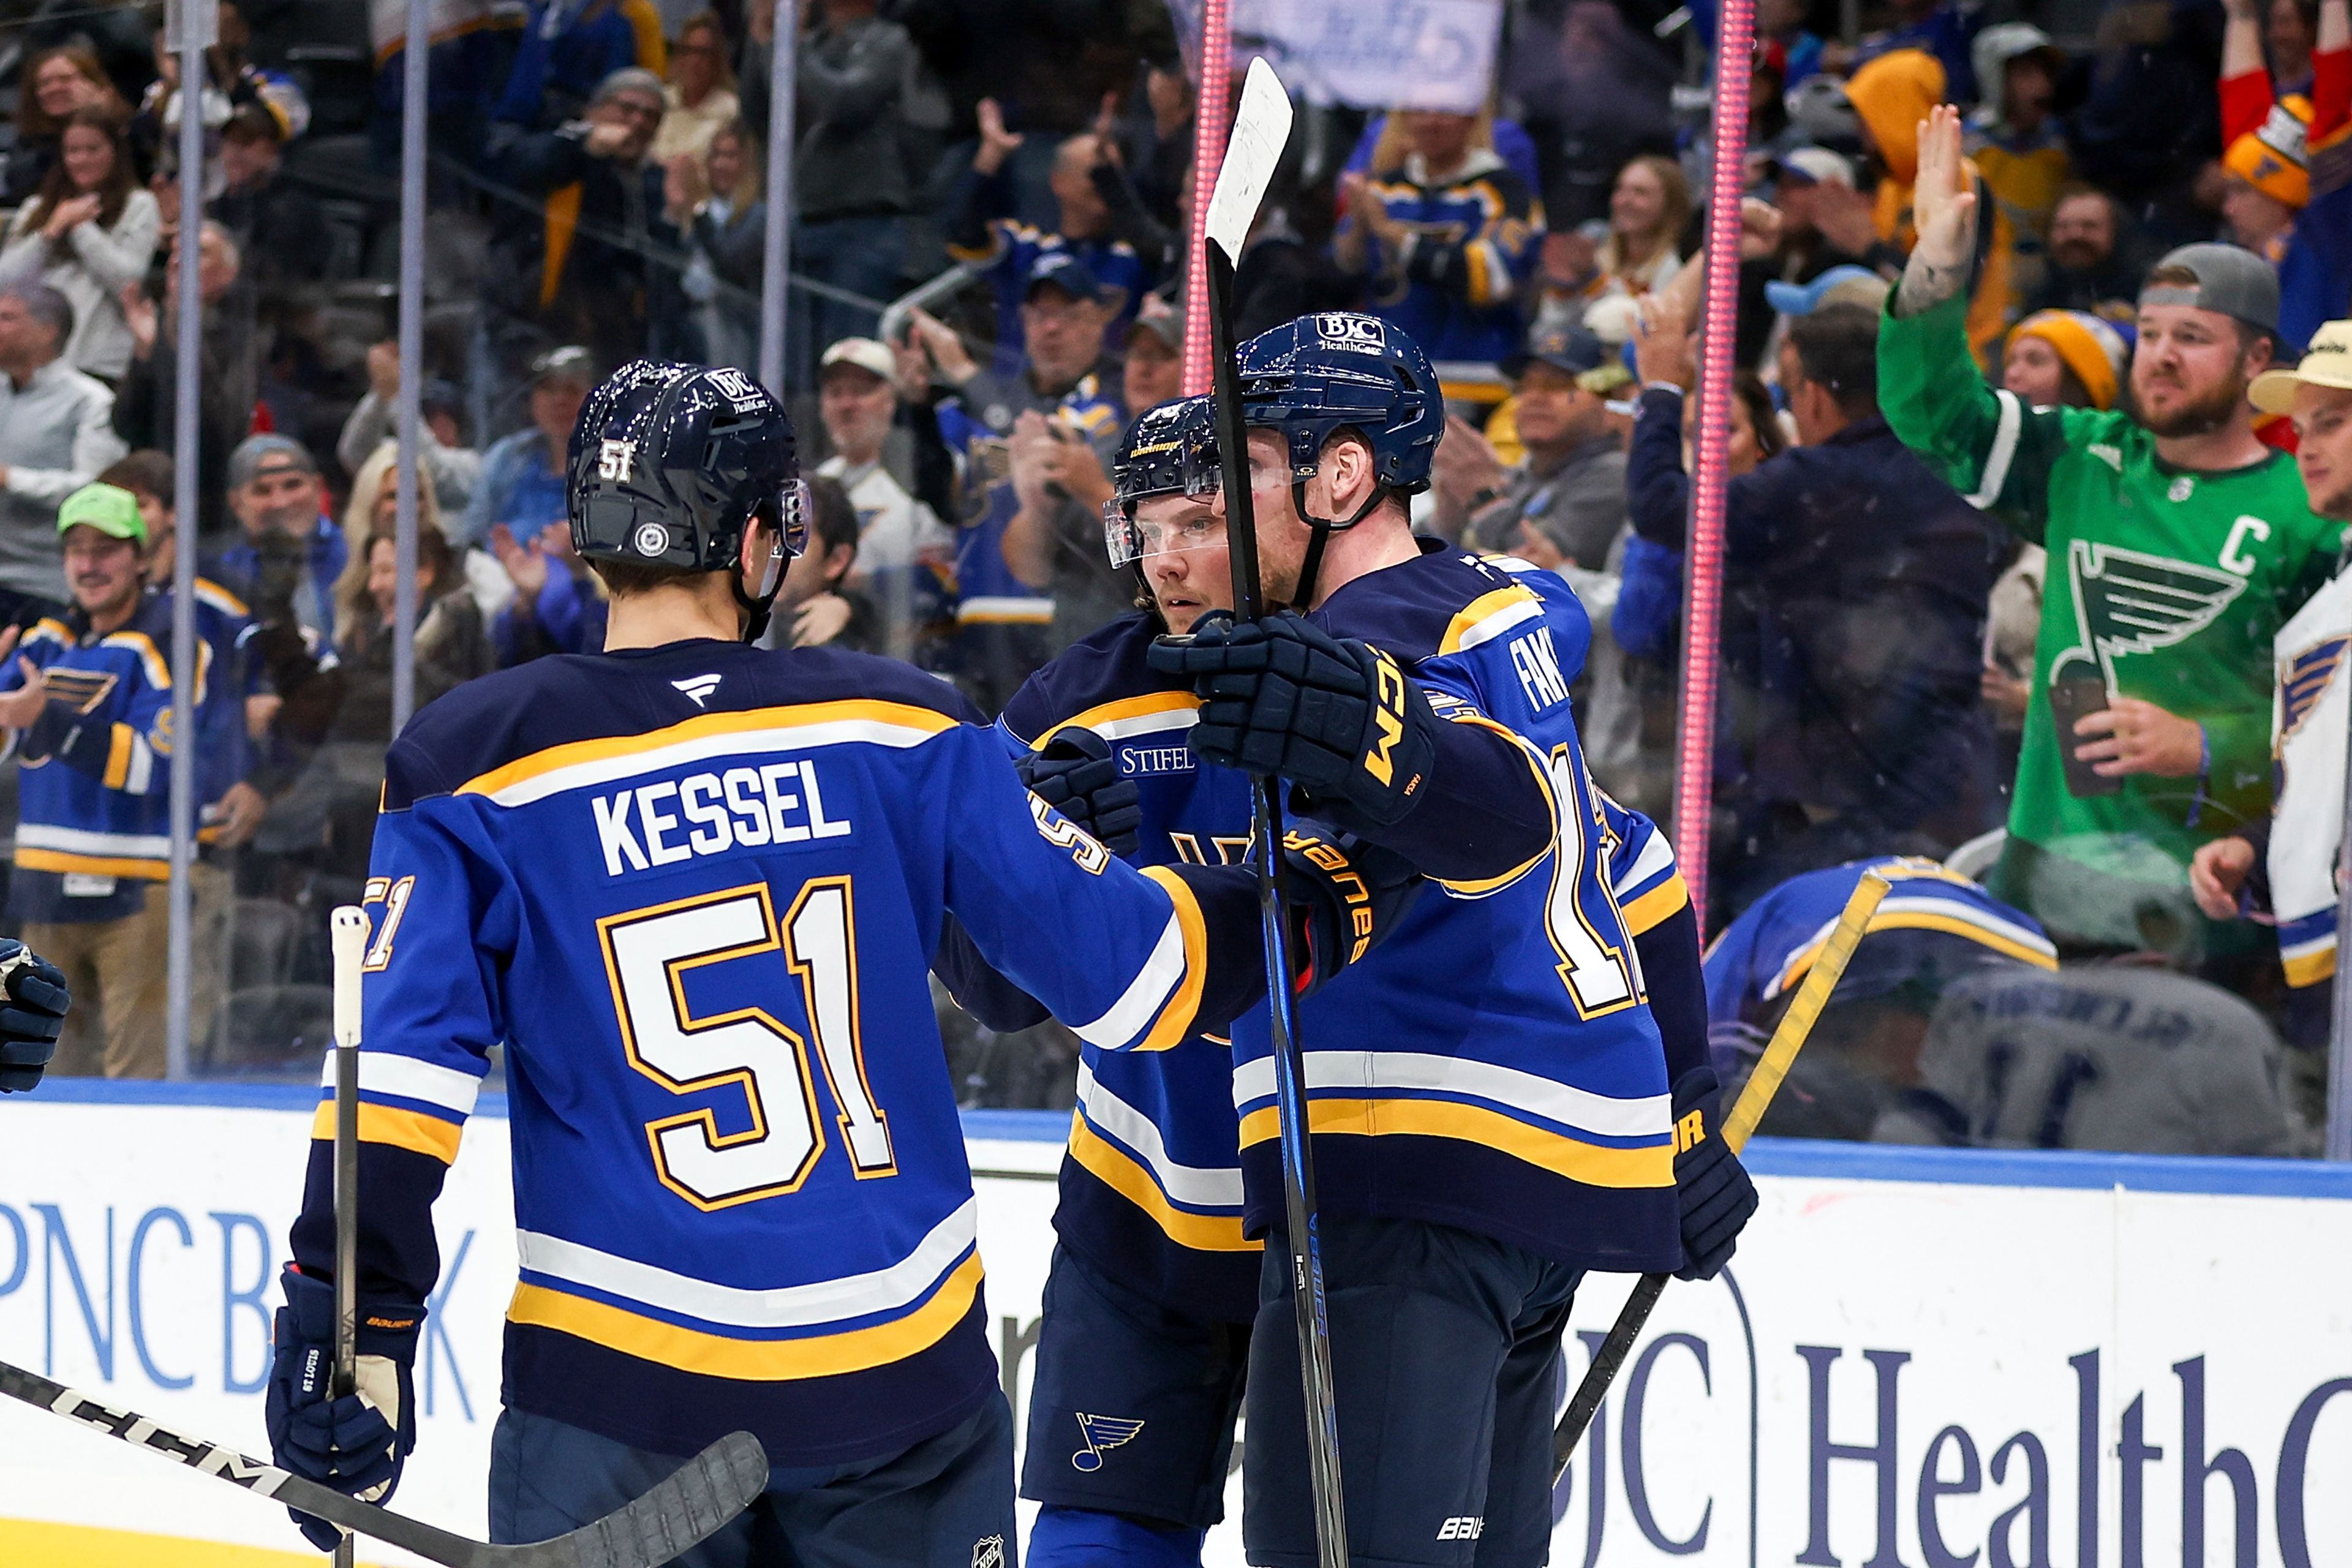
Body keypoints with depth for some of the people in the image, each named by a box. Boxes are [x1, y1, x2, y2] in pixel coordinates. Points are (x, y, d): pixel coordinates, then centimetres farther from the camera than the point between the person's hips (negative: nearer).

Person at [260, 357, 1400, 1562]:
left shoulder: (474, 771, -2)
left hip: (625, 1397, -2)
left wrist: (353, 1334, -10)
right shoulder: (894, 726, 1)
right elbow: (1128, 959, 1)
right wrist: (1323, 904, 17)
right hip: (902, 1371, 2)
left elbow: (399, 1063, -11)